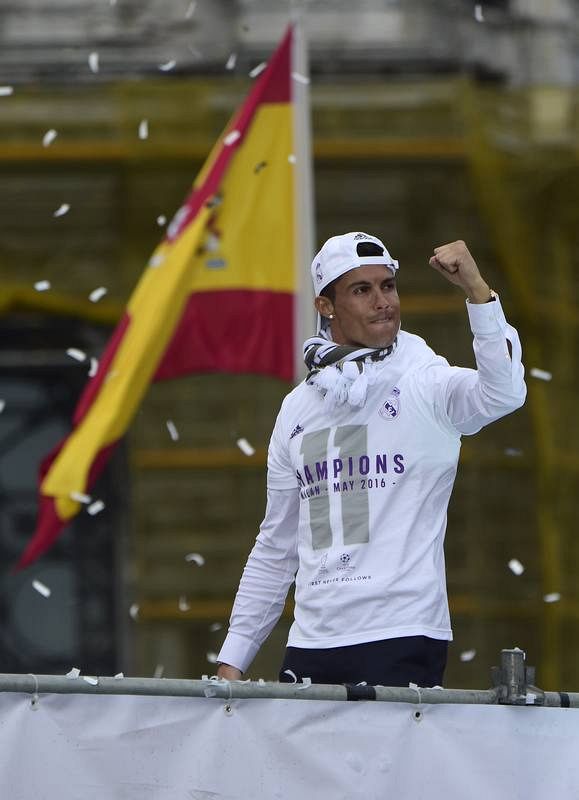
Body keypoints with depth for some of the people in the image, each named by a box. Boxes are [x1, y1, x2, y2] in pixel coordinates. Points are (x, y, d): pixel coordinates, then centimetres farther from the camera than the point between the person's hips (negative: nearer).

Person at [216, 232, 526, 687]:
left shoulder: (428, 387, 0)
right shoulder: (298, 409, 14)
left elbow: (502, 393, -24)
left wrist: (476, 288, -35)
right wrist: (232, 661, 16)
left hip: (403, 643, -5)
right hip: (311, 646, 5)